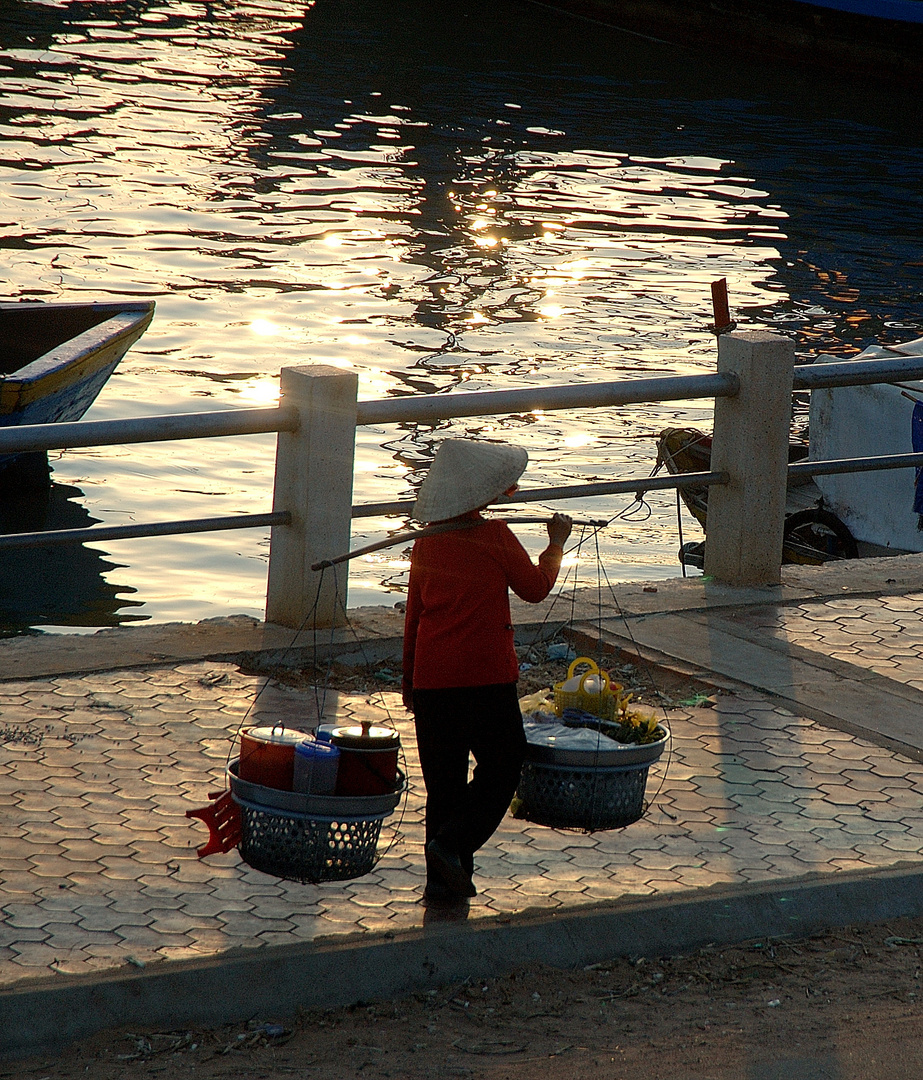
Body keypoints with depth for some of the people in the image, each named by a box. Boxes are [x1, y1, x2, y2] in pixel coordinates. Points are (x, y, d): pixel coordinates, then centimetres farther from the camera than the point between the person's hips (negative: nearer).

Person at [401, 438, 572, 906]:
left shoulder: (426, 542, 6)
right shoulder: (494, 537, -9)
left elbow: (414, 612, 13)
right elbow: (535, 587, 4)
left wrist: (409, 676, 22)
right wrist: (557, 543, 20)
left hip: (430, 677, 5)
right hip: (485, 675, -5)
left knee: (442, 777, 11)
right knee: (501, 766, 8)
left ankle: (443, 882, 12)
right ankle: (452, 844, -10)